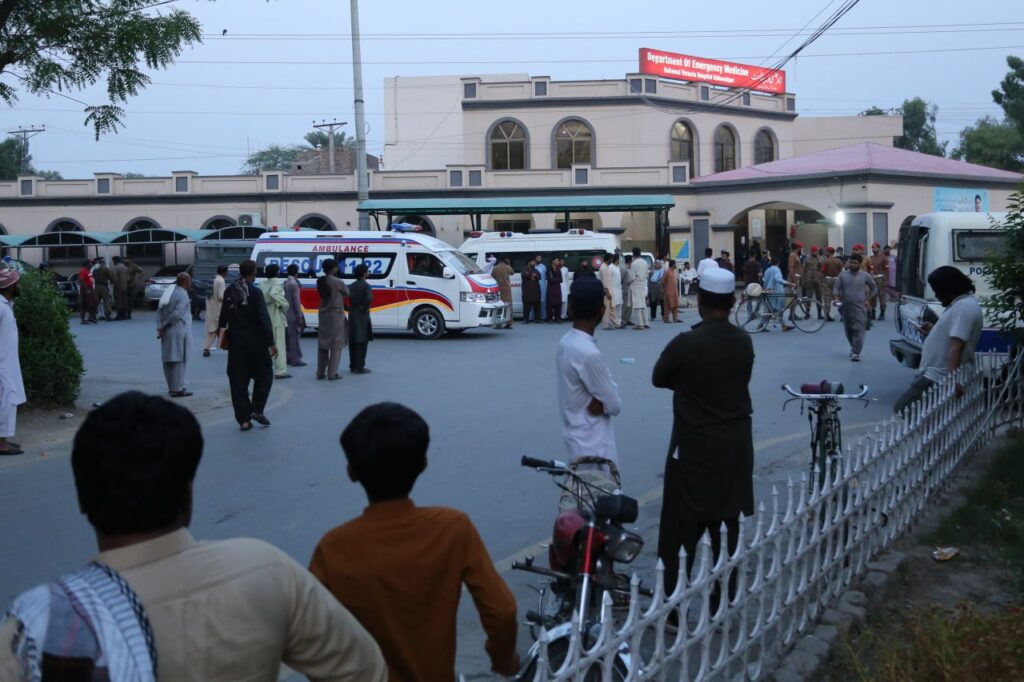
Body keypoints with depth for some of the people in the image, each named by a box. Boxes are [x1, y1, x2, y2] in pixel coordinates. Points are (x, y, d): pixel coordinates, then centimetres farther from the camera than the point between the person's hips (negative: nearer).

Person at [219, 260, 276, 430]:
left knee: (238, 381, 7)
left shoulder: (229, 292, 3)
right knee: (264, 375, 13)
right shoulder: (255, 292, -12)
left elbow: (223, 318, 10)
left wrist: (224, 335, 23)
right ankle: (257, 410, 3)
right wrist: (271, 343, -11)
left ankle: (244, 419, 6)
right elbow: (264, 320, -15)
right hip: (255, 342, -4)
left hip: (236, 343, 4)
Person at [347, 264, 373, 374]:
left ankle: (353, 366, 16)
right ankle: (359, 367, -5)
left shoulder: (351, 286, 9)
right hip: (362, 316, -6)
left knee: (353, 342, 11)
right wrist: (365, 308, -10)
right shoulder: (366, 286, -10)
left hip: (352, 316, 6)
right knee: (362, 342, -3)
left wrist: (349, 308, 7)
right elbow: (369, 299, -25)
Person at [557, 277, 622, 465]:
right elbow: (615, 405, -17)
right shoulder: (588, 353, -25)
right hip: (592, 444, -9)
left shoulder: (566, 342, 2)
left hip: (578, 436, 9)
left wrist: (600, 401, -10)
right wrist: (603, 402, 2)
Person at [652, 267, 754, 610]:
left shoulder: (685, 343, -17)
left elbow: (659, 378, -4)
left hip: (694, 450, -5)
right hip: (736, 449, 5)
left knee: (681, 531, 4)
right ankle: (723, 606, 22)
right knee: (727, 530, 13)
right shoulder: (744, 342, -1)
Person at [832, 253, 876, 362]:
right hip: (846, 306, 3)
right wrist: (836, 298, -15)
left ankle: (856, 353, -16)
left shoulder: (865, 276, 0)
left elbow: (874, 288, 13)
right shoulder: (843, 274, 2)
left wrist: (868, 299, 6)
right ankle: (853, 347, 37)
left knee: (859, 330, -13)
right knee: (848, 330, 14)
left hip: (859, 307, -3)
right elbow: (836, 287, 2)